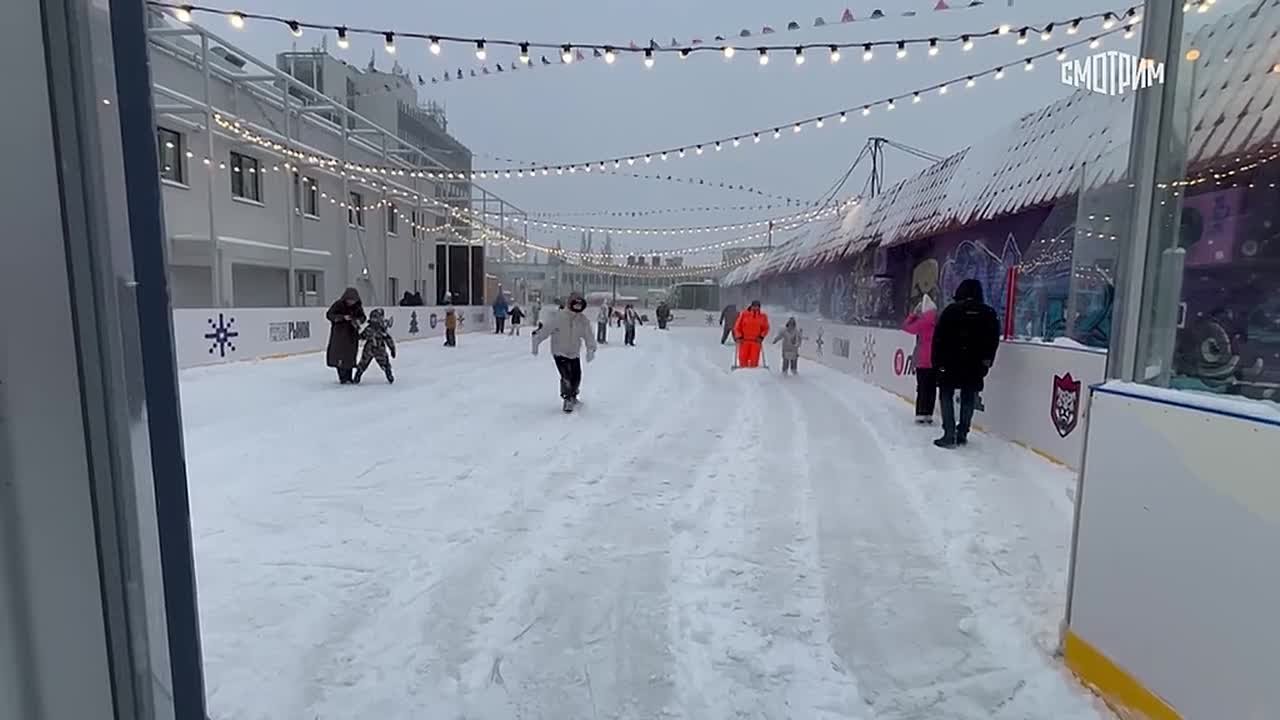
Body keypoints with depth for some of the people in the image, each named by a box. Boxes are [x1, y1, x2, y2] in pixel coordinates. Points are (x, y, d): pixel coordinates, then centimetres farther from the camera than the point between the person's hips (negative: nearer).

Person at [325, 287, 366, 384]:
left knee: (350, 355, 7)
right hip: (339, 333, -3)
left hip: (352, 333, 3)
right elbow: (329, 314, -14)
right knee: (339, 355, -4)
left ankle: (348, 377, 18)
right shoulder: (338, 304, -10)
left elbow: (362, 316, 10)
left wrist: (359, 320, -13)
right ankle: (342, 377, 6)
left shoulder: (358, 306, 0)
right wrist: (343, 317, -25)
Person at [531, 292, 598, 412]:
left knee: (576, 377, 10)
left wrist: (591, 349, -18)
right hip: (560, 353, -5)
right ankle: (568, 400, 4)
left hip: (574, 354, 5)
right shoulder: (558, 317, -19)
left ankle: (573, 396, 39)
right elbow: (545, 330, -14)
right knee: (567, 376, -17)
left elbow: (589, 336, -3)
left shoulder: (583, 320, -6)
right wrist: (536, 344, -12)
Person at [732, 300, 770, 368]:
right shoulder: (744, 314, 2)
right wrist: (738, 337, -4)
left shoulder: (763, 316, 6)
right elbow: (737, 326, 6)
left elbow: (766, 328, 12)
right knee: (743, 357, -3)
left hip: (756, 340, 0)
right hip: (744, 340, 0)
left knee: (754, 358, -6)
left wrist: (761, 336, -3)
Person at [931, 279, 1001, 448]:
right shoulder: (989, 313, 6)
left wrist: (937, 361, -1)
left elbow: (939, 337, -7)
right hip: (975, 364, 3)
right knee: (969, 398, 13)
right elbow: (993, 340, 6)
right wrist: (986, 362, 13)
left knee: (947, 395, 5)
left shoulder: (952, 310, -4)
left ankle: (949, 435, -1)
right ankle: (962, 433, 15)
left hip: (951, 361, -3)